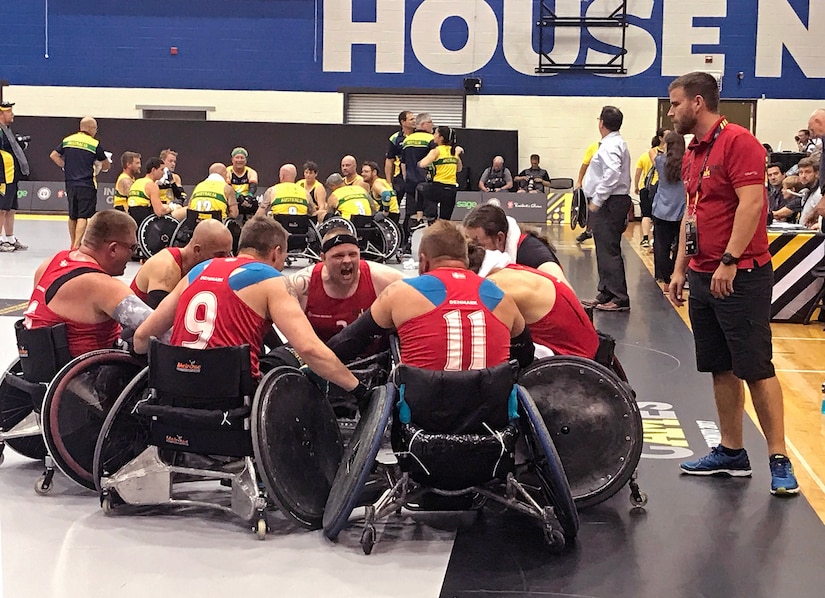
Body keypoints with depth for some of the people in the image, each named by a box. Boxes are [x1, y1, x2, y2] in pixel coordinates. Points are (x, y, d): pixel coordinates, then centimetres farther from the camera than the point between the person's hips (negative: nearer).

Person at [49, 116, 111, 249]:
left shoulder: (67, 140, 7)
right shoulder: (94, 144, -5)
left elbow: (53, 155, 8)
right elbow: (106, 165, 2)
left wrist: (65, 166, 15)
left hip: (70, 183, 5)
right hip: (87, 184, -5)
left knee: (72, 216, 17)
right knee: (83, 216, -6)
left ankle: (73, 244, 28)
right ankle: (76, 246, -16)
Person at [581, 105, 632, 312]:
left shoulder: (610, 146, -14)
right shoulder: (617, 144, 19)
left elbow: (612, 175, -27)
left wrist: (597, 200, -21)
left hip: (608, 204, -11)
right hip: (613, 203, 11)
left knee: (609, 252, -9)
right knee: (605, 251, 15)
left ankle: (620, 298, -9)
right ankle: (606, 294, 22)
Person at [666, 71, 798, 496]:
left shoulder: (738, 142, -12)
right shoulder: (693, 153, 15)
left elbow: (751, 203, -20)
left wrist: (730, 261, -24)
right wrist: (680, 268, 17)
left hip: (740, 275, -9)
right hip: (703, 276, 9)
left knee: (755, 368, -6)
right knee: (721, 369, 12)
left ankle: (779, 461, 0)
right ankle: (731, 452, 20)